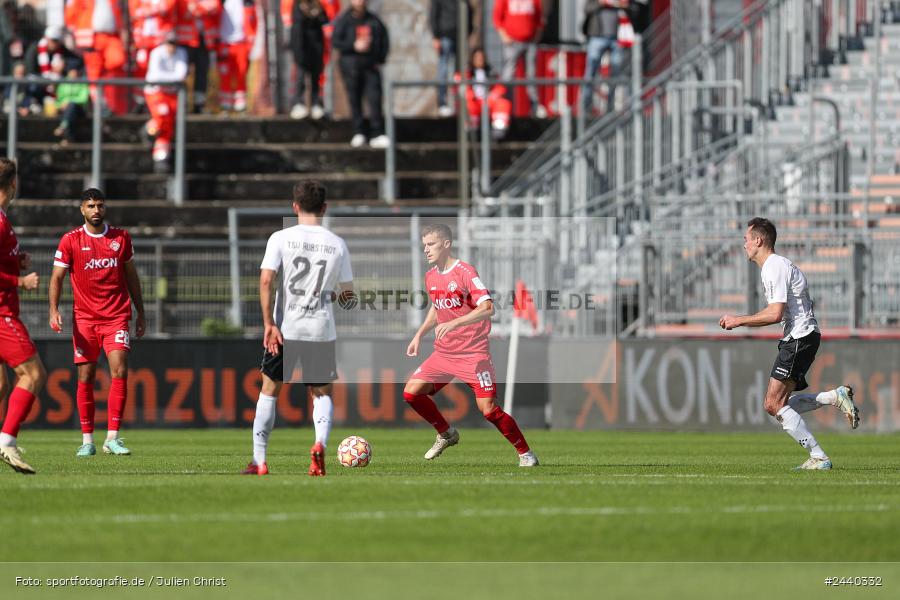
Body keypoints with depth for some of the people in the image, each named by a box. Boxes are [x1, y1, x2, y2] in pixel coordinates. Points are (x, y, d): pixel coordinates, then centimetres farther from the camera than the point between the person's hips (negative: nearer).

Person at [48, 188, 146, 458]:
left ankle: (112, 437, -10)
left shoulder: (121, 238, 7)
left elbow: (131, 276, 16)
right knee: (86, 377, -1)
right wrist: (54, 310, -14)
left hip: (117, 317, 1)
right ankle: (87, 440, 7)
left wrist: (140, 313, 15)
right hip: (84, 319, -1)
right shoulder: (70, 241, 0)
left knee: (119, 372, -12)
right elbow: (57, 277, 0)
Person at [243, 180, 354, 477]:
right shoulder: (337, 244, 2)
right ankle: (320, 443, -14)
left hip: (285, 329, -1)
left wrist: (269, 325, -14)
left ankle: (259, 461, 13)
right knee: (322, 393, 15)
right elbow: (348, 292, 9)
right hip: (322, 330, 1)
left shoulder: (281, 238, -4)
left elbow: (266, 281, -14)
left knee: (269, 390, 14)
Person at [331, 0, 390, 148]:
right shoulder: (344, 20, 1)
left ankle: (377, 134, -8)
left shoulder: (373, 20, 8)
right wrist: (354, 46, -16)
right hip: (350, 65, -1)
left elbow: (384, 40, 16)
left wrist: (380, 59, 7)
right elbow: (335, 41, -5)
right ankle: (358, 133, 10)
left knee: (375, 99, -7)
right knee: (354, 100, 1)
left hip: (371, 66, 1)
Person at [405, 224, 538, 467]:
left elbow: (487, 308, -25)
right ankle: (446, 434, 17)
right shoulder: (430, 277, 8)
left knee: (488, 408, -14)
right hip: (444, 353, 7)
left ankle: (525, 454, 3)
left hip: (473, 353, -7)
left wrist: (453, 323, -34)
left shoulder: (465, 272, -15)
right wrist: (419, 335, 17)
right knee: (411, 392, -4)